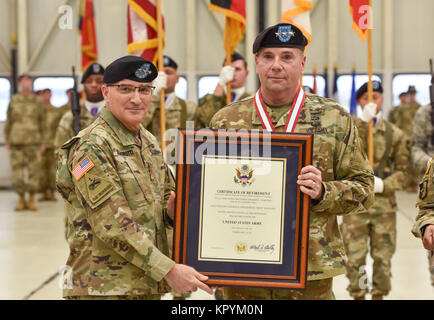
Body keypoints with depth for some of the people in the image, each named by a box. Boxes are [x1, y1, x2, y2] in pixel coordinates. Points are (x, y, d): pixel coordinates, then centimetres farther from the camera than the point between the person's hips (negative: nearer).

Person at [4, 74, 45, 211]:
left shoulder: (37, 101, 5)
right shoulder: (14, 100, 7)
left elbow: (42, 122, 8)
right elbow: (9, 121, 11)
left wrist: (42, 142, 4)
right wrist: (7, 141, 6)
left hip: (33, 141, -1)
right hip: (16, 141, 1)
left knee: (34, 170, -2)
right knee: (17, 171, 1)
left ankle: (31, 200, 10)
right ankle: (21, 200, 13)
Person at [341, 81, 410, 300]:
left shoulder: (395, 134, 6)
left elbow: (402, 169, 7)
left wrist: (384, 184, -10)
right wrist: (363, 122, -21)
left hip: (384, 202, 1)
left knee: (383, 255, 7)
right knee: (355, 256, -1)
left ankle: (379, 294, 23)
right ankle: (358, 294, 14)